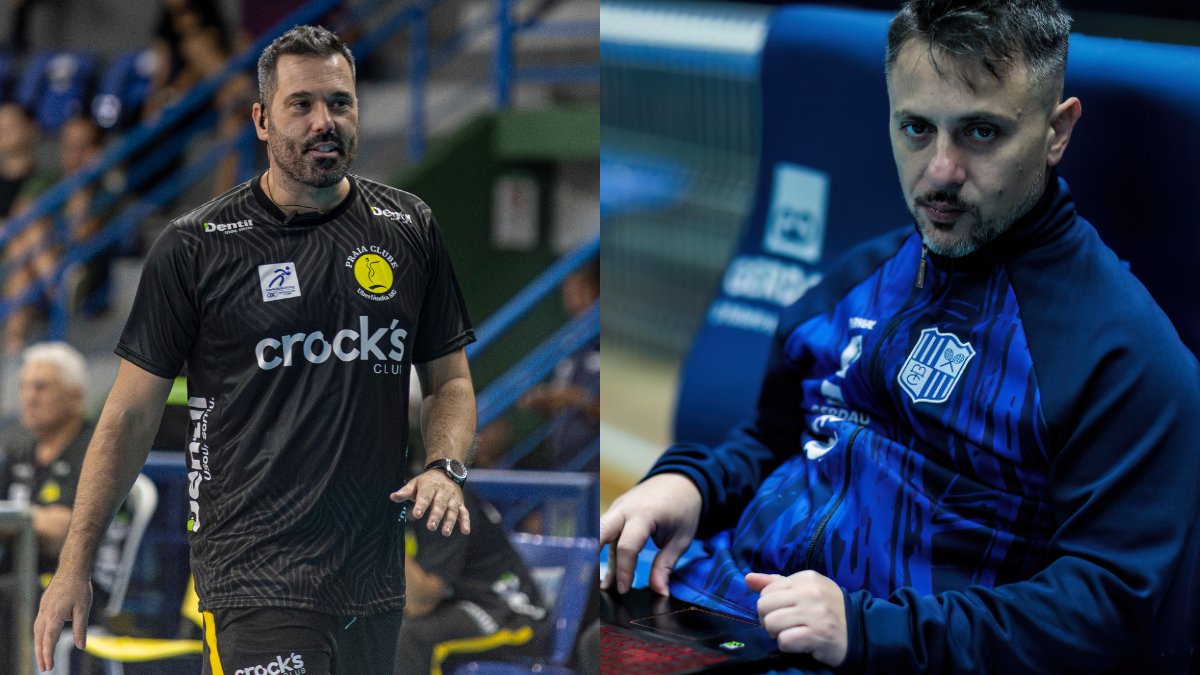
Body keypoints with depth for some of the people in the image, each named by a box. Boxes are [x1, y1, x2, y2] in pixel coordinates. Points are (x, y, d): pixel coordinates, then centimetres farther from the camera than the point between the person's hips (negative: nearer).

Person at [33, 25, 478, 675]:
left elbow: (450, 382, 16)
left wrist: (444, 468, -5)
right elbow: (131, 413, 1)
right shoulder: (194, 247, -3)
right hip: (253, 580, -4)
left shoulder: (409, 229, 7)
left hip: (375, 575, 4)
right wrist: (74, 565, -1)